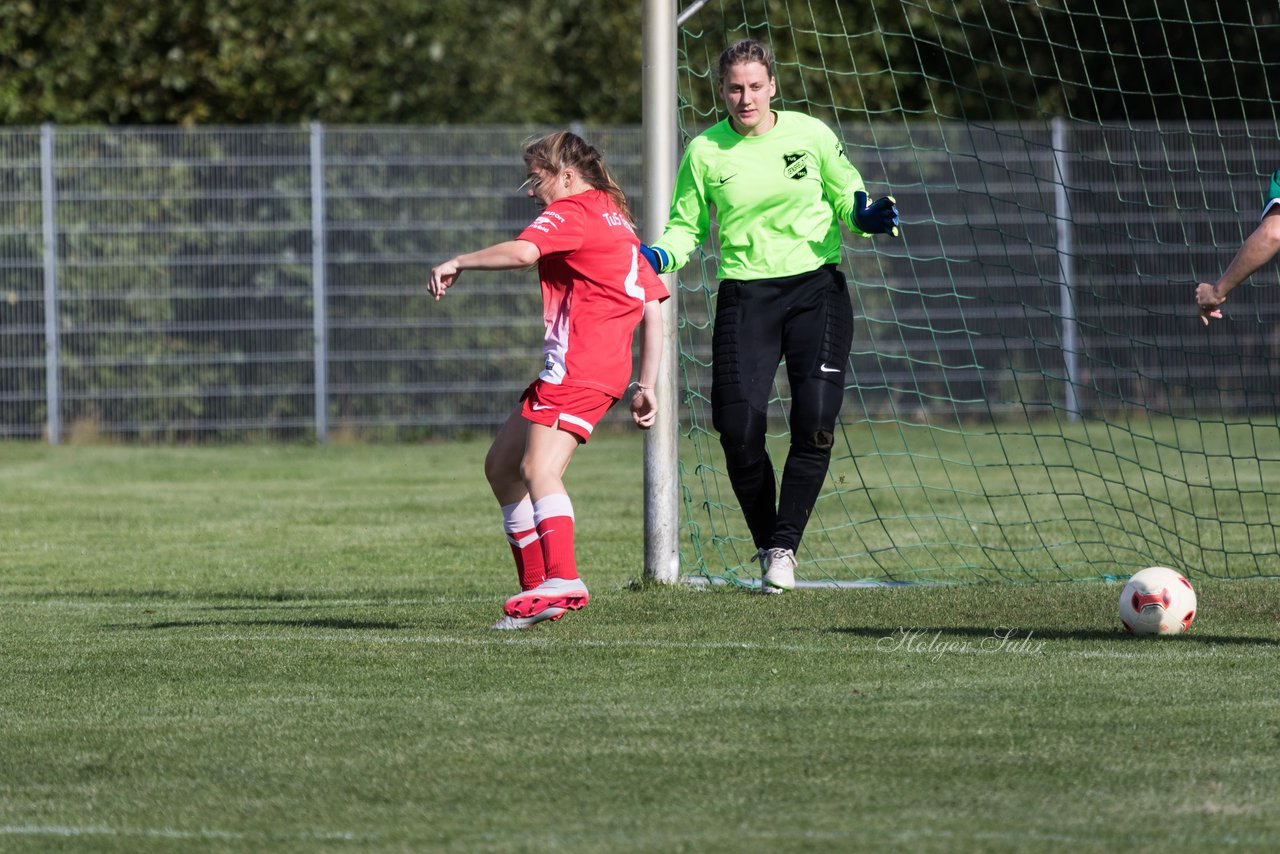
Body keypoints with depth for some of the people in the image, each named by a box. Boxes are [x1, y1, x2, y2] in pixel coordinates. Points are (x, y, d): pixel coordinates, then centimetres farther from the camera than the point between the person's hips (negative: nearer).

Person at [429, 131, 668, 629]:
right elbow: (653, 310, 24)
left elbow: (522, 252, -23)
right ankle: (536, 590, 10)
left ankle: (562, 580, -41)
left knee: (538, 467, -24)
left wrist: (458, 262, -10)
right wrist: (646, 386, 22)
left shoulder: (571, 212, -2)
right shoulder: (617, 221, 26)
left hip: (578, 363, -10)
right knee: (501, 466, 13)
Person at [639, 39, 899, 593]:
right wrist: (657, 257, -12)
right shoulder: (706, 152, 1)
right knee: (739, 428, -11)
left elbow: (848, 198, 10)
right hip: (746, 293, 0)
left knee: (815, 423, -13)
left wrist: (868, 216, -13)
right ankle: (766, 546, 11)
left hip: (817, 290, 0)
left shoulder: (809, 134, 0)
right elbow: (685, 228, 8)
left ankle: (784, 547, 0)